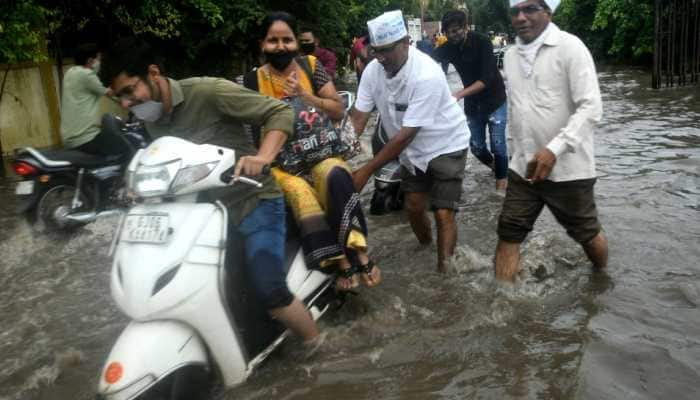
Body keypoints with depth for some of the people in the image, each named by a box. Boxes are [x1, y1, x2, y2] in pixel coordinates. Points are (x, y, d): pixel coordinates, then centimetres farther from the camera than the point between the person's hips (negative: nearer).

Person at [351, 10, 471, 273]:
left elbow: (406, 134, -33)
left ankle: (444, 271, 2)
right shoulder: (373, 70, -14)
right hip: (413, 150, 6)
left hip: (446, 146, -6)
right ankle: (426, 247, 42)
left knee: (443, 214, -11)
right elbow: (359, 116, -12)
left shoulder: (427, 75, -33)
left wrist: (366, 171, -32)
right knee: (413, 207, 15)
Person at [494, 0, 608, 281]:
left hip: (567, 167, -5)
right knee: (508, 234, 2)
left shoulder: (569, 47, -12)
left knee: (586, 234, 14)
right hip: (524, 166, 5)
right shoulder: (511, 55, 8)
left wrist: (554, 149, -28)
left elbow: (591, 108, -19)